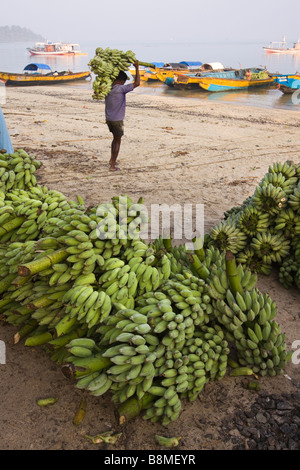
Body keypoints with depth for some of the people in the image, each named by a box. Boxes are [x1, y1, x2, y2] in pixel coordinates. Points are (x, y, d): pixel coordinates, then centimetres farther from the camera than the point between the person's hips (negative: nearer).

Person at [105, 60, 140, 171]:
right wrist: (137, 68, -9)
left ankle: (112, 159, 28)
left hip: (108, 119, 7)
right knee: (117, 141, 5)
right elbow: (137, 83, -18)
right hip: (117, 120, -7)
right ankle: (112, 165, 7)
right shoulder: (121, 89, -19)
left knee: (115, 138, 25)